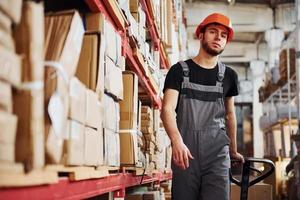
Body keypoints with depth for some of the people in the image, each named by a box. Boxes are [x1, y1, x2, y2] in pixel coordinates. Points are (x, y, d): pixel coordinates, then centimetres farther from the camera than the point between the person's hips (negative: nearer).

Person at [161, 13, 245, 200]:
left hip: (217, 153, 2)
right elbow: (167, 109, -7)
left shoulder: (228, 75, 13)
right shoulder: (179, 70, 4)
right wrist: (177, 141, -24)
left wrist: (234, 150, 28)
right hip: (185, 152, -1)